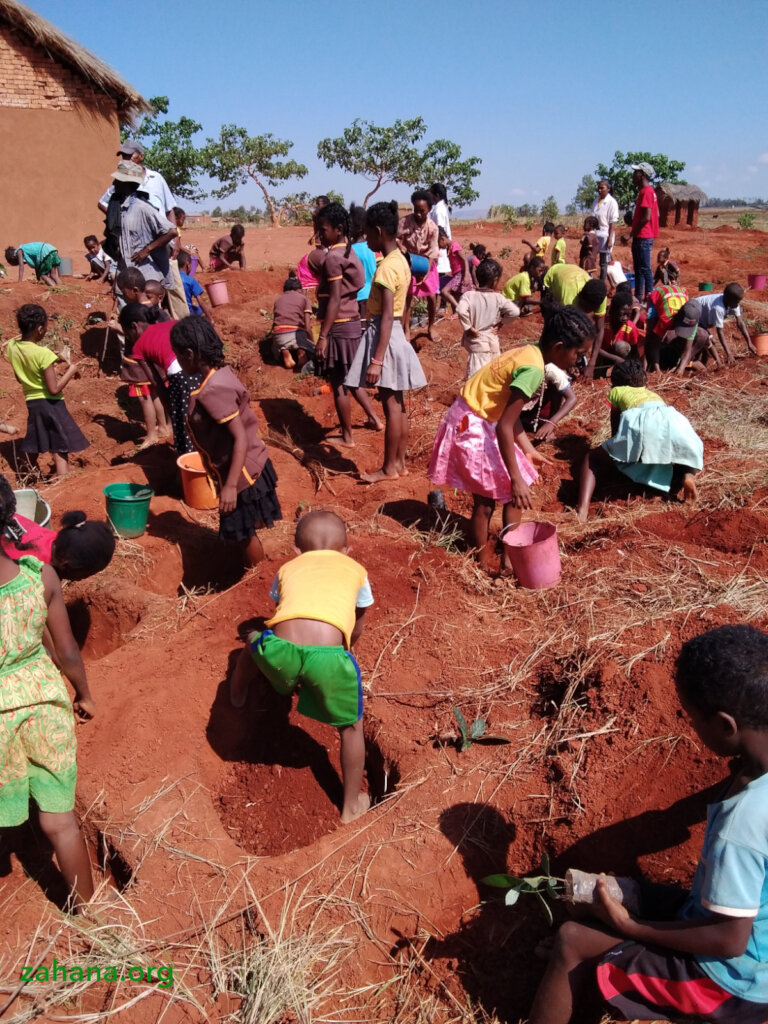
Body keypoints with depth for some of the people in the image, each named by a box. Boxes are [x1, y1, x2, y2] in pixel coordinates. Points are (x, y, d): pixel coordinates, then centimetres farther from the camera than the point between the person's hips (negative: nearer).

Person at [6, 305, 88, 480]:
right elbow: (54, 388, -20)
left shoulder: (12, 346, -1)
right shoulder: (43, 353, -22)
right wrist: (70, 370, -7)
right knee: (59, 452, 0)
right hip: (49, 404, -7)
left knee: (32, 450, 21)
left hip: (31, 402, 7)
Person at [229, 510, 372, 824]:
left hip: (280, 649, 1)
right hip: (328, 656, -1)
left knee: (253, 642, 39)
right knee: (351, 727, 28)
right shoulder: (356, 570, 28)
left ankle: (236, 700, 64)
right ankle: (351, 805, 40)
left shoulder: (287, 569, 30)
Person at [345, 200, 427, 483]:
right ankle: (399, 462, 22)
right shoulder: (400, 261, 10)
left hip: (384, 335, -9)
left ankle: (389, 468, 8)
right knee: (397, 403, 13)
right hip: (396, 334, 9)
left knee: (390, 404, -1)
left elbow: (387, 316, -23)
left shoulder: (386, 267, -18)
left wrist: (377, 359, -24)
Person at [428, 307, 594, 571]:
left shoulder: (529, 353, 5)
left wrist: (528, 450, 17)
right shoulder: (534, 369, -24)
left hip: (476, 421, 9)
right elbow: (504, 427, -27)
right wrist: (516, 479, -24)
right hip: (473, 426, -9)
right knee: (517, 494, 2)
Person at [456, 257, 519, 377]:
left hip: (476, 343, -2)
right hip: (493, 342, 2)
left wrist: (468, 328, -14)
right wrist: (501, 322, 1)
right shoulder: (498, 298, -4)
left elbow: (460, 310, -26)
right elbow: (515, 312, -13)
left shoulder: (469, 295, -8)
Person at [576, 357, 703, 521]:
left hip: (639, 423, -3)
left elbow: (615, 431, 38)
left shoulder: (616, 391, 35)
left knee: (593, 460, 15)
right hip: (673, 420, 3)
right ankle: (687, 474, 0)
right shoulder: (654, 394, 45)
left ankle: (583, 510, -13)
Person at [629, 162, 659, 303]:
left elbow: (646, 217, -22)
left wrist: (633, 232, -13)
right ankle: (638, 297, 22)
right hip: (643, 237, 11)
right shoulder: (647, 191, 17)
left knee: (644, 269, -8)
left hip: (643, 237, -11)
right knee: (639, 269, 15)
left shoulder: (646, 192, -15)